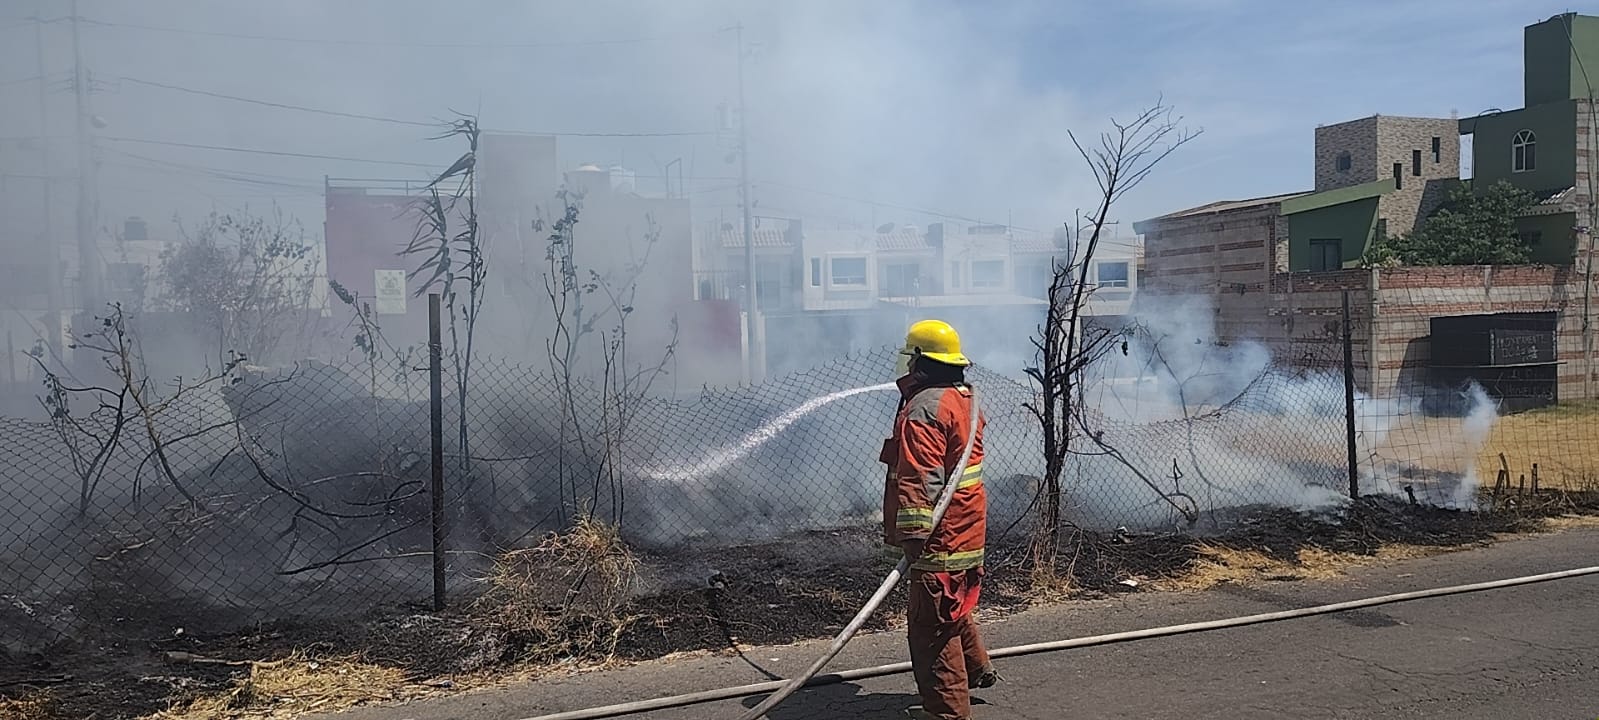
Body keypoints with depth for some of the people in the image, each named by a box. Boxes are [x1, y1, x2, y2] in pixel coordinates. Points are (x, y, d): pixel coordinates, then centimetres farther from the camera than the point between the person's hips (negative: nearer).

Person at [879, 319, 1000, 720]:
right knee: (951, 608, 28)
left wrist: (911, 533, -27)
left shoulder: (923, 409, -20)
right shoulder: (965, 399, 10)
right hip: (967, 526, 10)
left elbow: (920, 479, -26)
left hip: (941, 535, -10)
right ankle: (976, 670, 44)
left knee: (932, 624, -2)